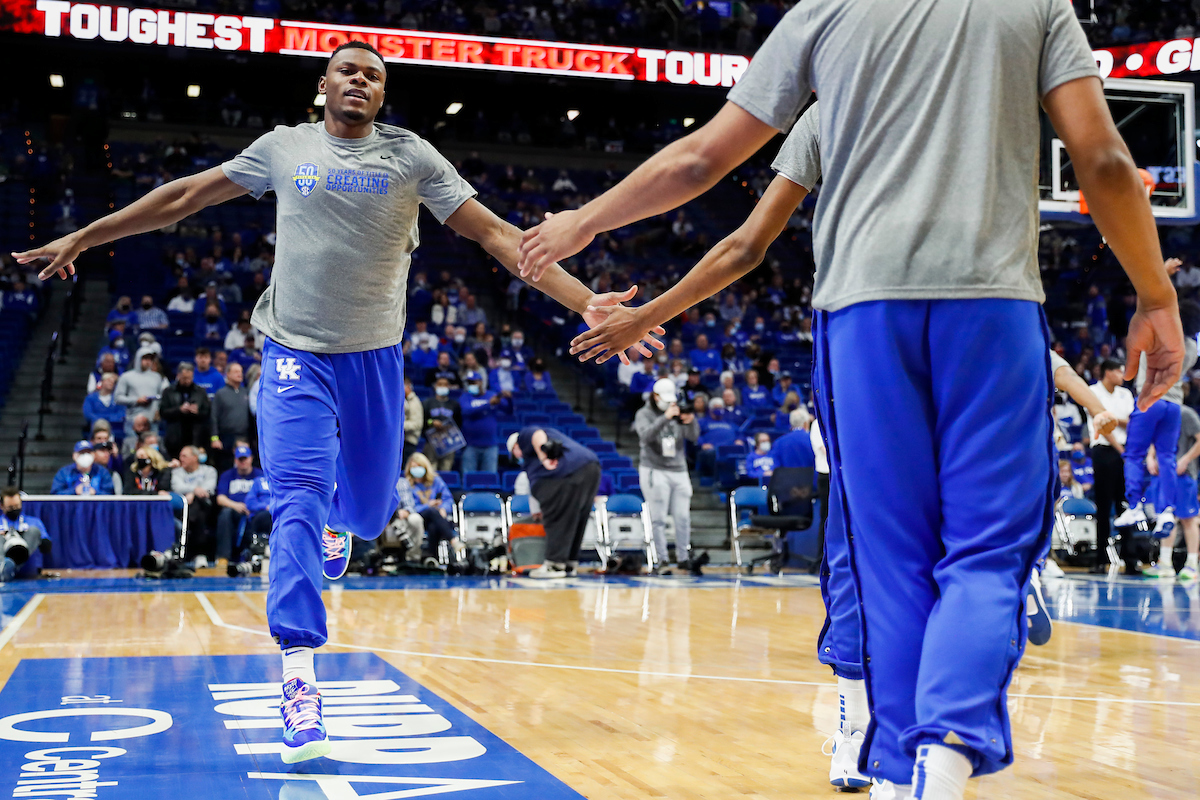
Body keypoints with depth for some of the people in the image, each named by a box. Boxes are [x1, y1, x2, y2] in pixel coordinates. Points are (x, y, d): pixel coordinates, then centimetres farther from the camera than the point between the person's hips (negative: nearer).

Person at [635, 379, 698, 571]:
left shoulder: (678, 413, 9)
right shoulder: (644, 414, 1)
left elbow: (693, 436, -1)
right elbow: (646, 435, -18)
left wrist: (691, 421, -22)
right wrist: (665, 418, -28)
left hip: (679, 470, 3)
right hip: (654, 471, -3)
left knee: (683, 517, 0)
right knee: (658, 518, -6)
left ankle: (683, 557, 10)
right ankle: (662, 559, -2)